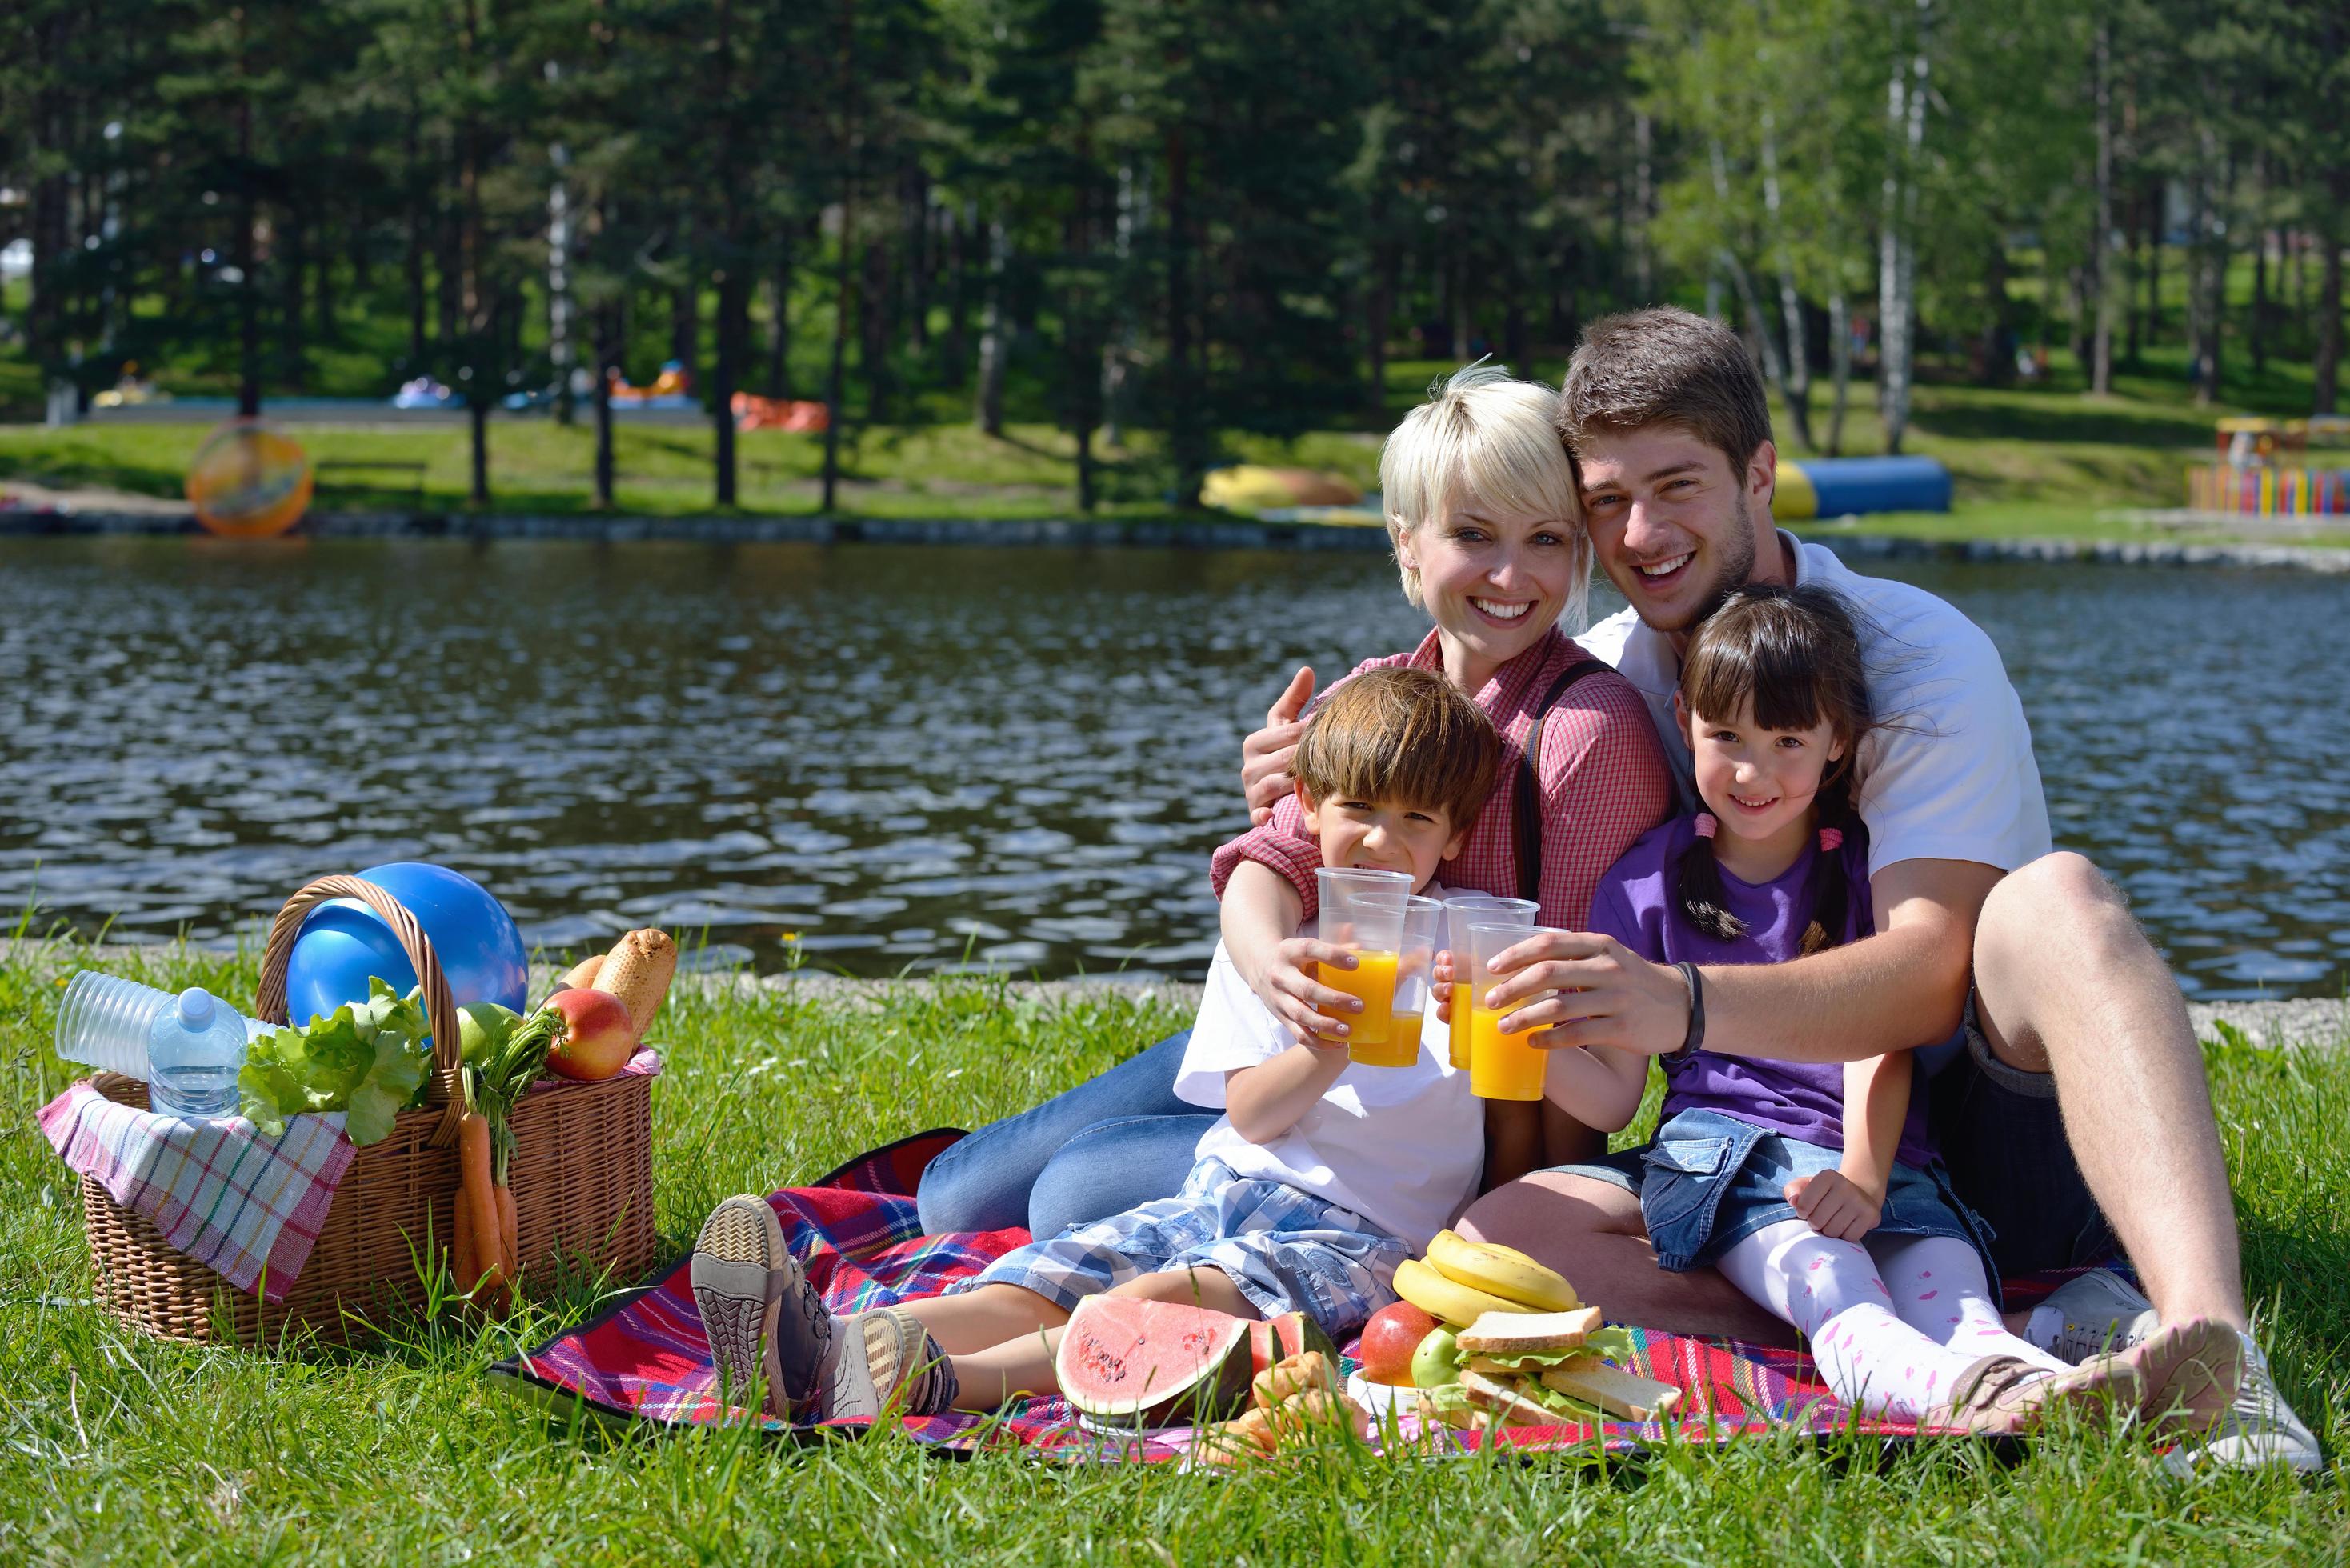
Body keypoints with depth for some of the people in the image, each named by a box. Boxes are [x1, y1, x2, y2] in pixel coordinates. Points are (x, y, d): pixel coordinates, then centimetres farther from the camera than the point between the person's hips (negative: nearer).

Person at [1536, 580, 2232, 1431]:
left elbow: (1880, 1042, 1)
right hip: (1726, 1142, -2)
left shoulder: (1869, 868, 13)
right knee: (1816, 1269, -36)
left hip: (1877, 1157, 2)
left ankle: (2017, 1383, -65)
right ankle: (1952, 1389, -66)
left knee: (1943, 1269, -32)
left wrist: (1863, 1178, -18)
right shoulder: (1645, 881, 10)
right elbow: (1612, 1094, 7)